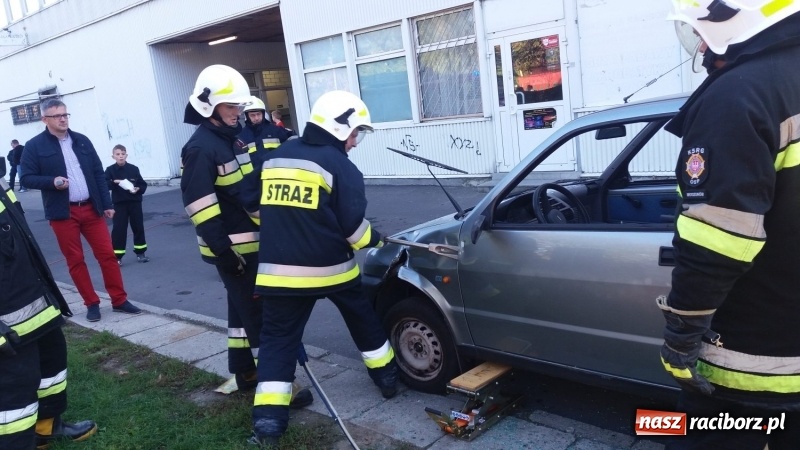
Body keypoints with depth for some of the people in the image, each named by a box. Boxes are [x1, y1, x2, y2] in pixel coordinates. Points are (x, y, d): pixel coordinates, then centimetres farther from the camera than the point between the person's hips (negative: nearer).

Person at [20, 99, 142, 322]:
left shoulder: (82, 140, 9)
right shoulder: (34, 146, -1)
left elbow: (98, 173, 10)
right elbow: (26, 178, -2)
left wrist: (107, 203, 6)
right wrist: (52, 182, -19)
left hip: (91, 208, 3)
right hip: (63, 213, -3)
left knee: (107, 254, 2)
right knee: (75, 260, 4)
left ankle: (120, 300, 11)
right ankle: (92, 304, 16)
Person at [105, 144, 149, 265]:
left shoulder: (134, 169, 1)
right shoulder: (110, 170, -2)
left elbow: (143, 184, 4)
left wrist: (138, 189, -14)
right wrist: (114, 182, -24)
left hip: (135, 202, 2)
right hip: (119, 204, -2)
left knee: (138, 227, 9)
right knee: (118, 229, -2)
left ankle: (140, 252, 22)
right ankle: (117, 256, 4)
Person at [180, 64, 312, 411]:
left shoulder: (233, 139, 12)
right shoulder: (200, 148, -17)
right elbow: (199, 206, -22)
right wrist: (223, 250, -23)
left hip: (252, 241, 10)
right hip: (232, 247, -9)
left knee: (243, 309, 17)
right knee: (261, 314, -5)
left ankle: (245, 372, 30)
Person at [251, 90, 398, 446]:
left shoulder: (275, 158, 11)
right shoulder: (338, 164, -8)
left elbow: (261, 209, 19)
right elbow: (352, 222, -10)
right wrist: (375, 242, 10)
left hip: (280, 270, 3)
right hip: (329, 268, -3)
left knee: (278, 338, 6)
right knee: (363, 319, 20)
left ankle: (268, 420, -1)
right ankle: (387, 378, 36)